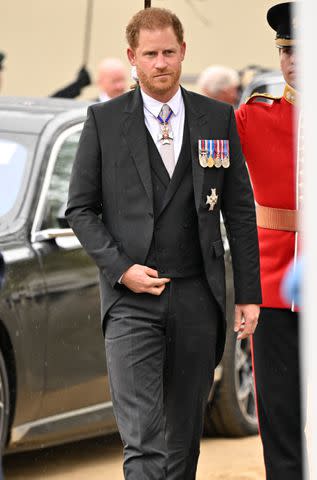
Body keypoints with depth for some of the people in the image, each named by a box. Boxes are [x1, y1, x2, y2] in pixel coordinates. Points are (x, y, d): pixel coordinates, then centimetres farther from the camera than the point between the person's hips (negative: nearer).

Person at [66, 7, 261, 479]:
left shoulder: (218, 118, 8)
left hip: (197, 299, 2)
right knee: (143, 439, -11)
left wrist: (248, 293, 4)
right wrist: (120, 267, -9)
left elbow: (240, 211, 9)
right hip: (131, 298, -2)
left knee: (185, 435, 9)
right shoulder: (104, 120, 3)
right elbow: (81, 209, 5)